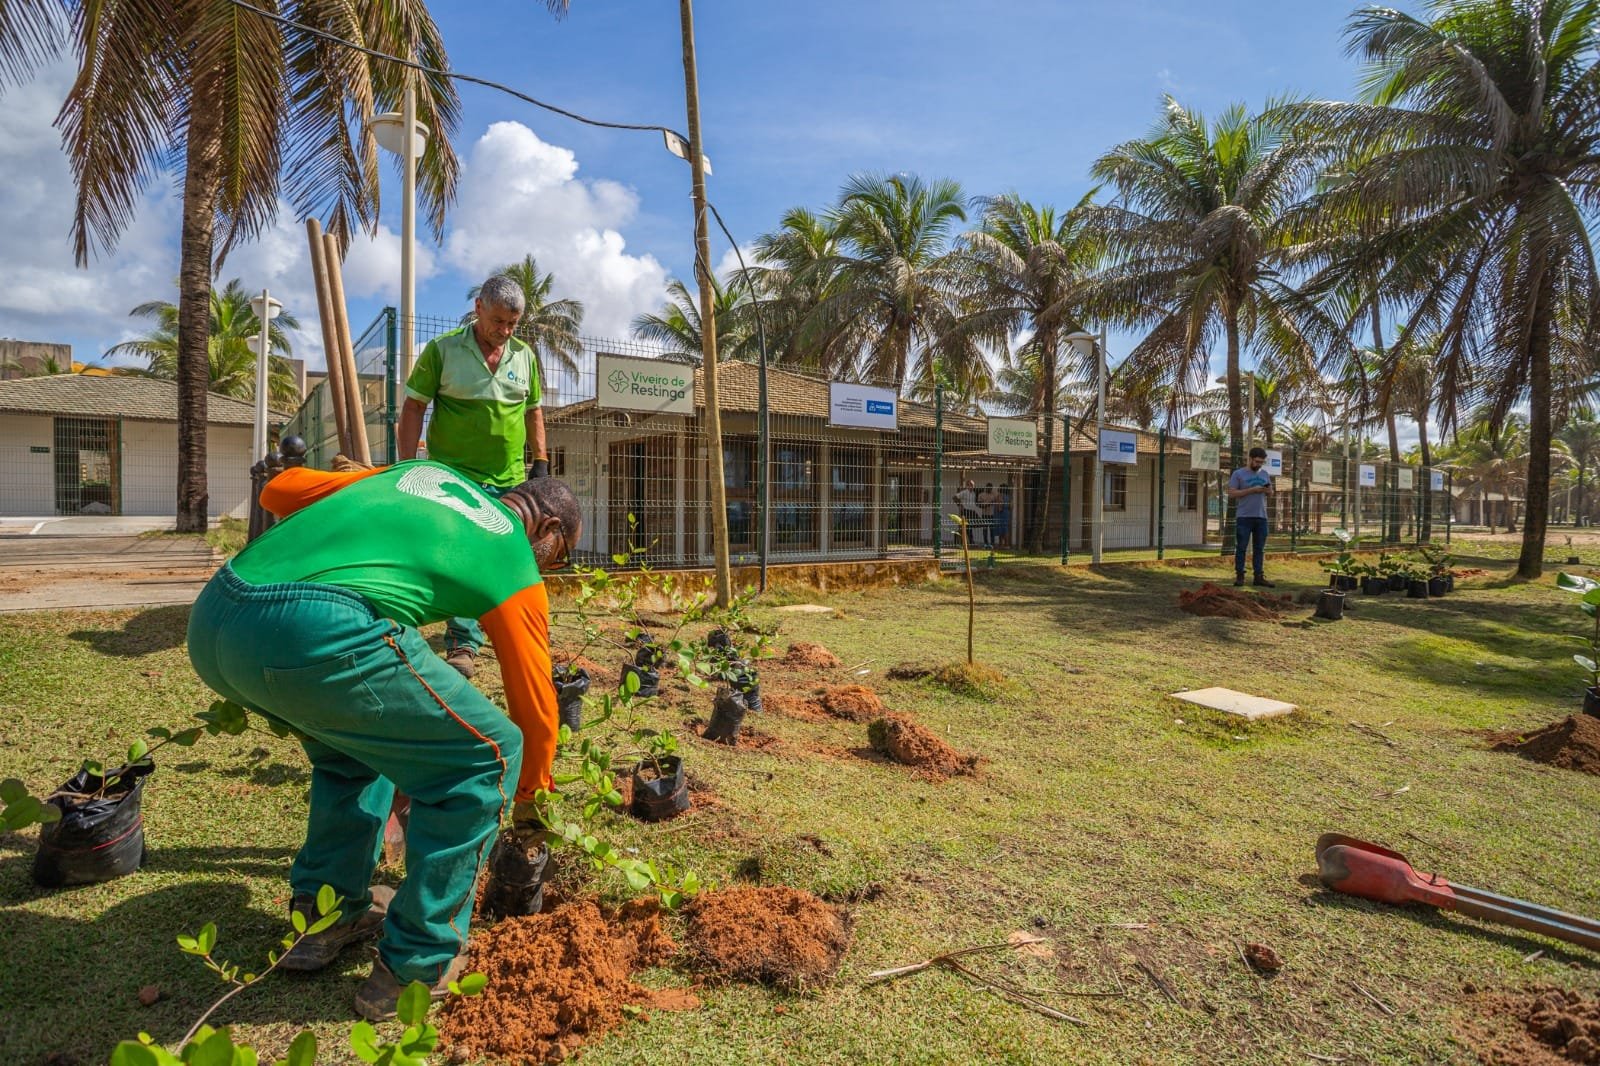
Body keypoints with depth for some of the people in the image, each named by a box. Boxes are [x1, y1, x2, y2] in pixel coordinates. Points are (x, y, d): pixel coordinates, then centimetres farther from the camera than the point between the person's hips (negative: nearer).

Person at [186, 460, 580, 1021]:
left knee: (356, 740, 32)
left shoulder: (424, 471, 28)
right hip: (314, 634, -8)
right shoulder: (516, 565, 14)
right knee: (486, 757, 9)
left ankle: (324, 915, 36)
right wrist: (529, 800, 38)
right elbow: (536, 709, 20)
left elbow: (278, 490, 30)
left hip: (208, 617, 8)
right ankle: (417, 965, 18)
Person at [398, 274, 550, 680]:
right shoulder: (442, 349, -5)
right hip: (455, 478, -4)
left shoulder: (524, 355, 8)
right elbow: (413, 408, -2)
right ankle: (464, 645, -1)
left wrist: (541, 461, 8)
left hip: (510, 480, 4)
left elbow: (533, 411, 16)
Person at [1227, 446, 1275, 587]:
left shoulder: (1265, 474, 14)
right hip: (1244, 517, -5)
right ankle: (1239, 575, 3)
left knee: (1260, 548, 7)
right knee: (1241, 547, -2)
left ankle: (1259, 576, 12)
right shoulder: (1238, 474, -2)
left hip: (1261, 517, 5)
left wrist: (1268, 490, -6)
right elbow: (1231, 494, -10)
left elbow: (1271, 493, 19)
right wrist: (1252, 490, -16)